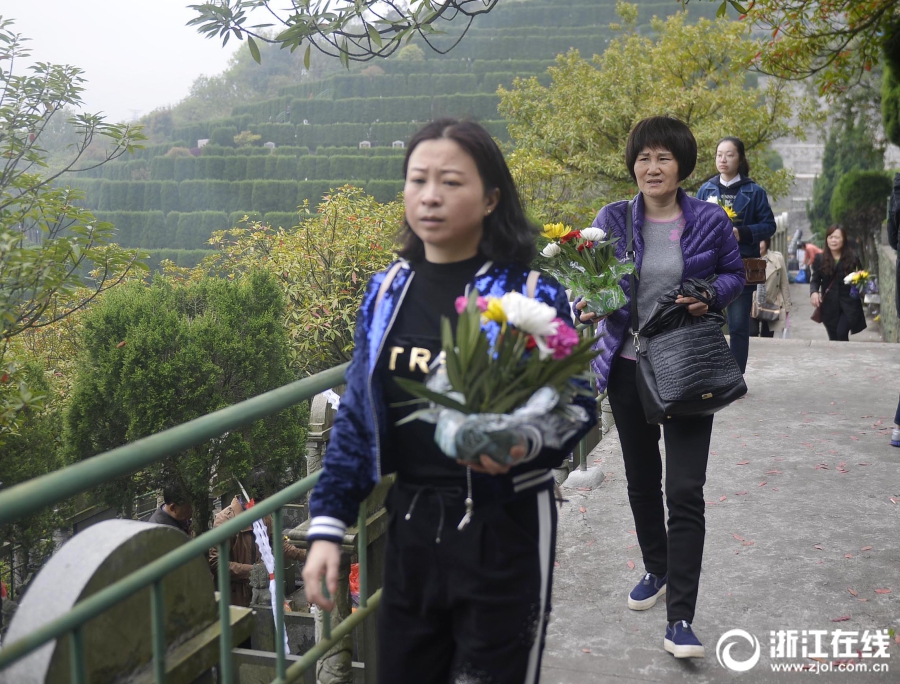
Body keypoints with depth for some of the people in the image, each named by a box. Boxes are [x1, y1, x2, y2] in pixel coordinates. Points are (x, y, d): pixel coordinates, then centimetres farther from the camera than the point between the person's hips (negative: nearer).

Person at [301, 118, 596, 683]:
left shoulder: (533, 295, -11)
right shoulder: (387, 292, 2)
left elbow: (577, 409, -8)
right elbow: (356, 415, 7)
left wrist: (523, 444, -29)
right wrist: (327, 526, 3)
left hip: (503, 529, -4)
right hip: (409, 527, 5)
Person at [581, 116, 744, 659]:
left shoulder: (710, 221, -3)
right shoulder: (612, 220, -1)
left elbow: (736, 274, 9)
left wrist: (710, 296, -13)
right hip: (628, 366, 2)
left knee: (685, 491, -8)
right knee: (641, 480, 17)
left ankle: (680, 618, -2)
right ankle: (657, 570, 41)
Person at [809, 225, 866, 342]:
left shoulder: (853, 258, 0)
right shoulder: (820, 259, 5)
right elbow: (815, 279, 8)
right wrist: (814, 292, -12)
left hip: (849, 305, -2)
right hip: (829, 306, 3)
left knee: (841, 333, -18)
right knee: (833, 338, 8)